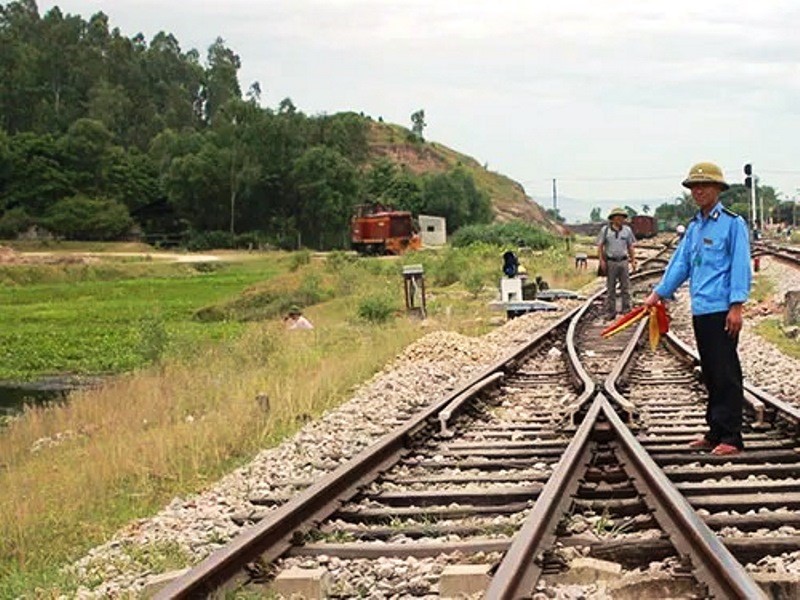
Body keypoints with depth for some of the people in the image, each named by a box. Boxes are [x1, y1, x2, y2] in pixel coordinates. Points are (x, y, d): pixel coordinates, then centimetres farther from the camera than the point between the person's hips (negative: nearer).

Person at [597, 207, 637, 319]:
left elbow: (630, 247, 12)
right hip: (610, 262, -2)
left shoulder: (627, 230, 6)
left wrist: (633, 260, 6)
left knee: (626, 287, 2)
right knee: (610, 288, 4)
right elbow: (600, 246, 0)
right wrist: (601, 261, -10)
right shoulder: (605, 230, 0)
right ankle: (610, 312, 8)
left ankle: (626, 310, 7)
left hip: (623, 261, 2)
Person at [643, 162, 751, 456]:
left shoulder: (732, 223, -5)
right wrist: (658, 293, 13)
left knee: (726, 374, -6)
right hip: (700, 310, 8)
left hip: (722, 310, -8)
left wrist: (736, 306, -16)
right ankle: (715, 433, 19)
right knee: (710, 374, 12)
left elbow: (740, 267, -10)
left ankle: (731, 437, -3)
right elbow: (680, 263, 20)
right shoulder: (694, 227, 16)